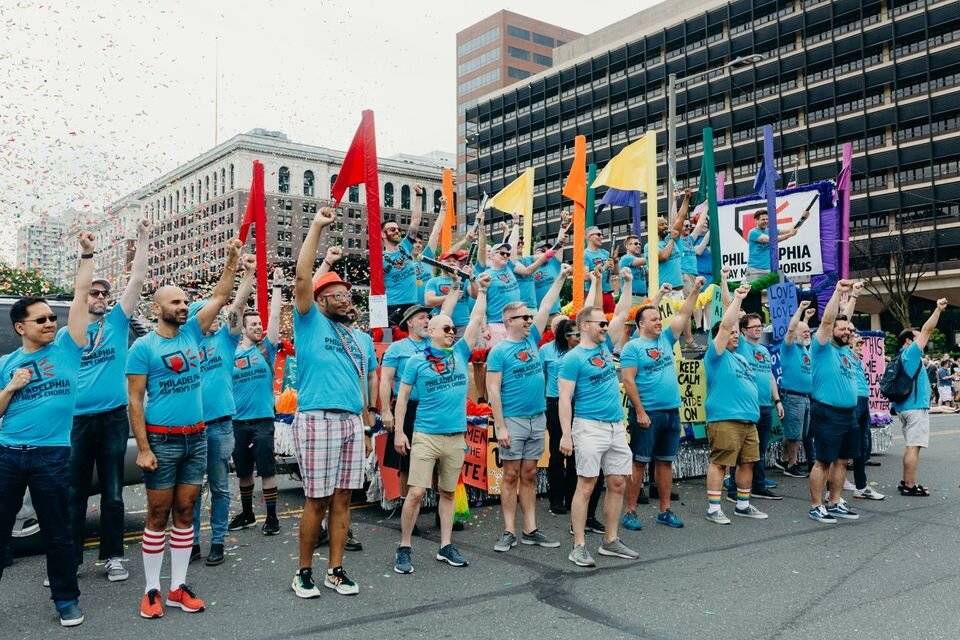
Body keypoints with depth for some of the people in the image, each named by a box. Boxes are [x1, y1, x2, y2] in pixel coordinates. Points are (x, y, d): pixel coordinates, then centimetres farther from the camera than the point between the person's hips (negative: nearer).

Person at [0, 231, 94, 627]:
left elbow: (80, 295, -2)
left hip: (52, 455, -2)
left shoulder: (66, 348, 2)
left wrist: (86, 253, -4)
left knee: (57, 533, 7)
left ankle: (66, 598, 21)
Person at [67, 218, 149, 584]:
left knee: (112, 493, 7)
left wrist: (143, 239, -7)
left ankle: (113, 557, 16)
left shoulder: (117, 322, 6)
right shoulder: (67, 333, 8)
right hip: (76, 420, 0)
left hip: (113, 418, 0)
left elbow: (137, 280, -2)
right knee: (73, 494, 7)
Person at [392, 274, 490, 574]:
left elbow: (476, 319, 8)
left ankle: (446, 547, 20)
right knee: (416, 492, -7)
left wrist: (481, 291, 6)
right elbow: (402, 396, 2)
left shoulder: (460, 353, 8)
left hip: (456, 437, 4)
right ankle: (404, 548, 5)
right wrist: (399, 432, -3)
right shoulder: (416, 361, 0)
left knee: (448, 493, 11)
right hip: (425, 436, -3)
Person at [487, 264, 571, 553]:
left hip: (538, 419, 6)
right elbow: (493, 390, -11)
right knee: (511, 476, 1)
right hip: (512, 420, -5)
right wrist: (500, 426, -16)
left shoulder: (532, 339, 9)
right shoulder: (499, 351, -8)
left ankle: (530, 530, 16)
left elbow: (546, 307, 12)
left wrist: (561, 278, 10)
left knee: (529, 475, 11)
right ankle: (509, 532, 9)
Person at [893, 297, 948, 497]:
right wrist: (938, 309, -12)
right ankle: (910, 486, -7)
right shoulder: (910, 352, -10)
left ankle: (906, 482, 18)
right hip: (916, 406, -10)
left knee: (910, 445, 14)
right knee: (913, 446, -8)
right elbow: (927, 330, -12)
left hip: (906, 406, 10)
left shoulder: (903, 356, 15)